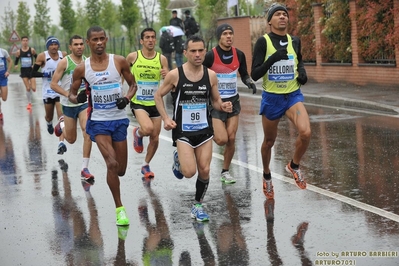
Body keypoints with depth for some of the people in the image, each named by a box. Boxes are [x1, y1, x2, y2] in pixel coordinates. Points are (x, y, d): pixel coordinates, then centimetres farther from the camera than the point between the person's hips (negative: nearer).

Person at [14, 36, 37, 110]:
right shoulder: (19, 51, -2)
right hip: (23, 71, 1)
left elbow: (37, 59, 4)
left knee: (33, 88, -10)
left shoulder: (32, 50, -6)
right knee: (28, 88, 1)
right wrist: (15, 65, -10)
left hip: (31, 70, -1)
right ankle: (29, 103, 16)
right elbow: (16, 60, 9)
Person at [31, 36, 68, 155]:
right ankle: (49, 124, 56)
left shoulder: (64, 55, -3)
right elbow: (33, 73, -7)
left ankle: (61, 143, -18)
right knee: (49, 116, 17)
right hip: (48, 91, 0)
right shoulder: (42, 56, -9)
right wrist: (47, 74, -19)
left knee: (61, 116, -13)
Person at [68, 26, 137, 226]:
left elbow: (133, 84, 8)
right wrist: (77, 98, -17)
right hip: (98, 121, -2)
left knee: (120, 170, 8)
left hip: (119, 119, 2)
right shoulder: (81, 69, -4)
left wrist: (127, 98, -12)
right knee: (112, 164, -19)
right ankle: (119, 208, -5)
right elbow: (72, 94, 6)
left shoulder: (119, 61, -3)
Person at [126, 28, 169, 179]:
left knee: (155, 138, 7)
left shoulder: (162, 59, -2)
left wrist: (166, 76, -22)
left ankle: (146, 165, 31)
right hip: (138, 102, -3)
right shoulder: (133, 57, -6)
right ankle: (138, 133, 9)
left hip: (155, 103, 3)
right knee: (147, 128, -29)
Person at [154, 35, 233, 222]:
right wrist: (165, 118, -8)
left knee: (204, 171, 2)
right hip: (182, 130, -3)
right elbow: (158, 95, 2)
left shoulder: (211, 75, -2)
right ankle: (178, 158, 22)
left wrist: (223, 106, -14)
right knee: (189, 172, -13)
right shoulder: (175, 75, -10)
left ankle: (198, 205, 23)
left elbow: (215, 101, 9)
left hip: (204, 129, 3)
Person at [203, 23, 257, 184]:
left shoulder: (239, 55, -1)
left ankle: (225, 172, 18)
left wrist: (249, 82, -9)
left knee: (231, 139, 2)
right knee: (222, 139, -13)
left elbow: (244, 75, 11)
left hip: (233, 100, 4)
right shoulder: (210, 56, -15)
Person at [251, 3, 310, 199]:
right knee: (269, 141, 13)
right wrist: (273, 58, -27)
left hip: (293, 96, 2)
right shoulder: (263, 41, -11)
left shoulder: (295, 41, 2)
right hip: (271, 98, -2)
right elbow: (254, 75, -15)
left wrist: (302, 71, 2)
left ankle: (294, 166, 6)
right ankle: (267, 177, 40)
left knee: (305, 133, -22)